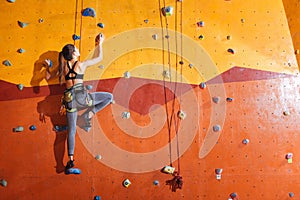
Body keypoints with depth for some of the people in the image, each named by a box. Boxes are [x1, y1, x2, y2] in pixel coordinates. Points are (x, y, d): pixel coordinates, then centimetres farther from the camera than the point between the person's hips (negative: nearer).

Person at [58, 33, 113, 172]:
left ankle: (70, 159, 3)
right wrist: (99, 43, 27)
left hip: (68, 99, 5)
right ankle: (87, 115, 3)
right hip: (80, 96, -5)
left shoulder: (64, 66, 14)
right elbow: (99, 58, 14)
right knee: (109, 97, 8)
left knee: (71, 130, 10)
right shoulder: (81, 64, 3)